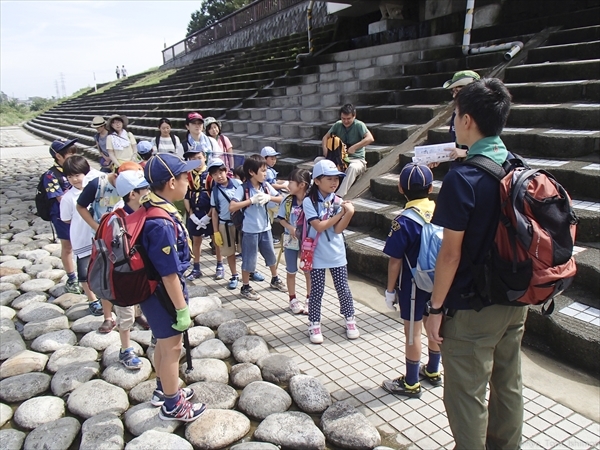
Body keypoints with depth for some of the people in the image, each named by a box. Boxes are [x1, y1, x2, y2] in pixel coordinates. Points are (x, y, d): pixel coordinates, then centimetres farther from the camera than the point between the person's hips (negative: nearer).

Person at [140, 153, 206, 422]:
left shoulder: (148, 206, -5)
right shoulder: (162, 224, -32)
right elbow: (169, 274, -27)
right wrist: (182, 309, -19)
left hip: (153, 289, 9)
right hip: (164, 293, -9)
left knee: (163, 344, 26)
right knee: (172, 348, 10)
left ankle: (163, 390, 48)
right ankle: (172, 406, 31)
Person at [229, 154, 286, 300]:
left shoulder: (266, 186, 0)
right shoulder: (243, 188, -16)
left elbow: (280, 199, 6)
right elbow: (232, 207, -24)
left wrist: (269, 197, -14)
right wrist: (252, 200, -27)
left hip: (265, 228, 6)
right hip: (250, 230, -5)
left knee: (271, 255, 19)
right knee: (249, 259, 6)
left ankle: (275, 280, 41)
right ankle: (245, 287, 23)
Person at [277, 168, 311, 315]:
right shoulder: (288, 201, -7)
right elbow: (281, 218, 3)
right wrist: (290, 228, -14)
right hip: (291, 241, 2)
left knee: (309, 271, 12)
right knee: (291, 272, 14)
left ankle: (309, 299, 30)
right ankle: (293, 299, 31)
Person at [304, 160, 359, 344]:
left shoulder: (338, 201, -2)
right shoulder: (309, 201, -13)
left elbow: (338, 229, -9)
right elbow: (319, 226, -21)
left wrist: (349, 213, -24)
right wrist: (341, 213, -19)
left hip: (337, 254, 3)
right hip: (318, 255, -3)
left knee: (343, 289, 12)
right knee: (316, 291, 8)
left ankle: (350, 320, 31)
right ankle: (314, 325, 24)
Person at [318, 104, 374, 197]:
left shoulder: (359, 125, -9)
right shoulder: (338, 125, 5)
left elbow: (370, 139, -22)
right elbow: (326, 137, 11)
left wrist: (354, 147, -28)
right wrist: (325, 149, -9)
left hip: (356, 159, -5)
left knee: (353, 167, -41)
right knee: (318, 160, -14)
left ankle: (339, 196, -48)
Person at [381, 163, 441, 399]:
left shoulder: (403, 222, -21)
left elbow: (395, 261, -17)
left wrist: (390, 289, -6)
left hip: (413, 284, -6)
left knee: (413, 332, 7)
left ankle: (411, 383, 23)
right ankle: (433, 372, 40)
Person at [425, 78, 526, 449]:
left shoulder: (463, 178, -21)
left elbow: (451, 252, -19)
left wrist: (436, 307, -11)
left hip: (473, 307, -8)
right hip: (515, 301, 8)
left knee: (467, 395, 9)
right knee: (509, 386, 22)